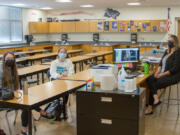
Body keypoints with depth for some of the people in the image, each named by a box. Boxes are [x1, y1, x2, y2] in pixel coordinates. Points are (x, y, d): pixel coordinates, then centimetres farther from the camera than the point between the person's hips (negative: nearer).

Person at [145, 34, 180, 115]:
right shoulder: (167, 52, 15)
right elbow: (161, 63, 15)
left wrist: (162, 74, -20)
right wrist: (158, 71, -5)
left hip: (173, 76, -7)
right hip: (162, 74, 7)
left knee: (155, 85, -20)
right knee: (149, 79, -20)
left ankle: (150, 107, -10)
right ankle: (156, 99, -31)